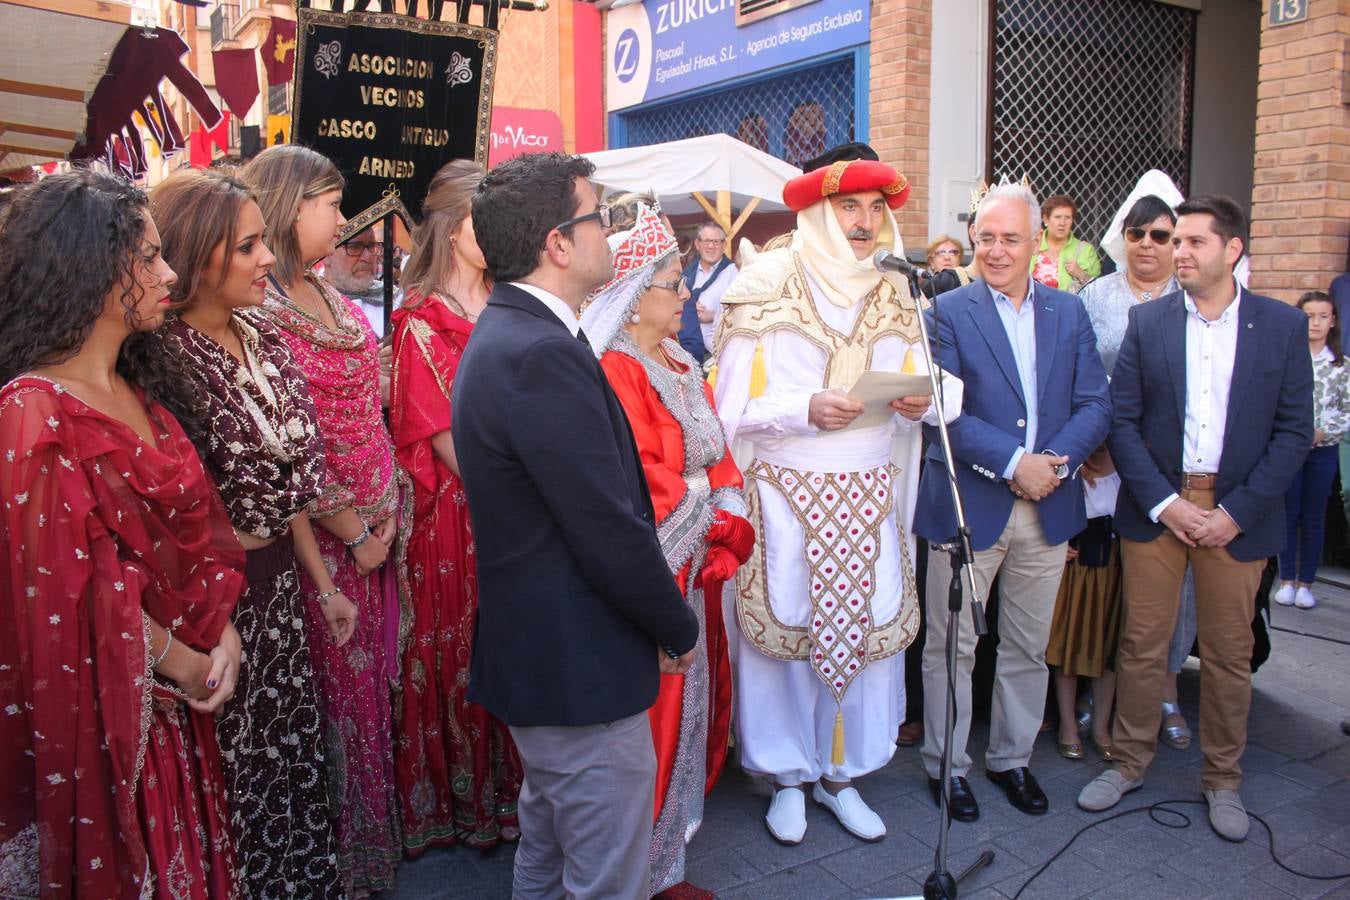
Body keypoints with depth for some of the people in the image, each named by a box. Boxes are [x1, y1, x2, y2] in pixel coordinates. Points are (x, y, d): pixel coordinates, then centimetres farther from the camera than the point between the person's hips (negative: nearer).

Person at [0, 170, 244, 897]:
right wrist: (177, 661, -8)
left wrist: (221, 632, -6)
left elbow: (195, 526, 7)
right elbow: (77, 591, -19)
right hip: (103, 708, -7)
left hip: (175, 695, 7)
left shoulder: (140, 393, 6)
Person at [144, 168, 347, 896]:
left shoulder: (262, 341, 3)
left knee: (296, 748, 18)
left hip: (279, 582, 7)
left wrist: (323, 585, 13)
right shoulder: (162, 360, -18)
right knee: (235, 768, 10)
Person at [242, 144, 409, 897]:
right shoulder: (257, 311, -16)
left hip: (380, 520, 7)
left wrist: (391, 510, 6)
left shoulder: (331, 298, 9)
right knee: (342, 686, 7)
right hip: (325, 535, -7)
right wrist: (353, 533, -13)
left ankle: (378, 829, 37)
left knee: (378, 675, 17)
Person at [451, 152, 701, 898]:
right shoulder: (542, 354, -24)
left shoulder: (506, 334, 8)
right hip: (579, 666, -10)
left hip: (533, 654, 10)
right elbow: (610, 531, -24)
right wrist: (680, 629, -7)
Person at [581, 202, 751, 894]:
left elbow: (717, 454, 11)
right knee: (653, 702, 2)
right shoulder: (615, 371, -17)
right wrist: (707, 509, -10)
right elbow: (640, 480, -23)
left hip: (697, 563, 9)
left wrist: (728, 518, -5)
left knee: (692, 696, 17)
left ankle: (671, 828, 35)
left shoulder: (683, 366, 13)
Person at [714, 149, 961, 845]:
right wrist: (806, 410, -19)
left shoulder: (897, 296, 9)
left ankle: (841, 773, 25)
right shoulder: (767, 289, -3)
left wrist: (916, 402, -10)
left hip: (872, 498, 4)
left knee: (870, 625, 4)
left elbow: (919, 393, 12)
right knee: (784, 628, 2)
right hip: (786, 496, -3)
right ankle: (787, 776, 23)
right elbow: (734, 407, -5)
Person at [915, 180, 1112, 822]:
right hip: (968, 505, -4)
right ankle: (945, 765, 24)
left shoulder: (1069, 312, 8)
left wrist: (1055, 461, -14)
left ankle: (1013, 759, 34)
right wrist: (1014, 462, -20)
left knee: (1028, 649, 16)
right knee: (951, 646, 7)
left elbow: (1095, 404, 2)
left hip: (1047, 506, 4)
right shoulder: (949, 313, -4)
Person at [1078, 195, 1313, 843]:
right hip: (1155, 507, 0)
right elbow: (1122, 421, -1)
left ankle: (1222, 779, 27)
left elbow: (1295, 430, -1)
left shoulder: (1283, 325, 1)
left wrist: (1237, 511, -9)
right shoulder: (1147, 322, 2)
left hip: (1238, 515, 0)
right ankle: (1129, 762, 25)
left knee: (1229, 652, 10)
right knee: (1141, 643, 7)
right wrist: (1164, 501, -11)